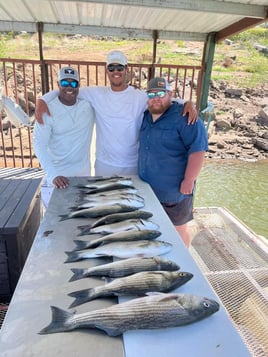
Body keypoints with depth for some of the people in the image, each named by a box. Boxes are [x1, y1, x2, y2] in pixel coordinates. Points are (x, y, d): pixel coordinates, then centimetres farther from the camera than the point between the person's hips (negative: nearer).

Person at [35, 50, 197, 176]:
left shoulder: (141, 97, -5)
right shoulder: (96, 94, -2)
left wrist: (187, 103, -21)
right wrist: (42, 100, -11)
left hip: (132, 166, -1)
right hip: (104, 164, 1)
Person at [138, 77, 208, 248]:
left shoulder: (184, 117, -16)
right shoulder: (145, 117, 8)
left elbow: (197, 149, -21)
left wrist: (188, 181, -23)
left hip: (175, 190, -7)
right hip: (148, 188, 7)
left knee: (178, 227, 11)